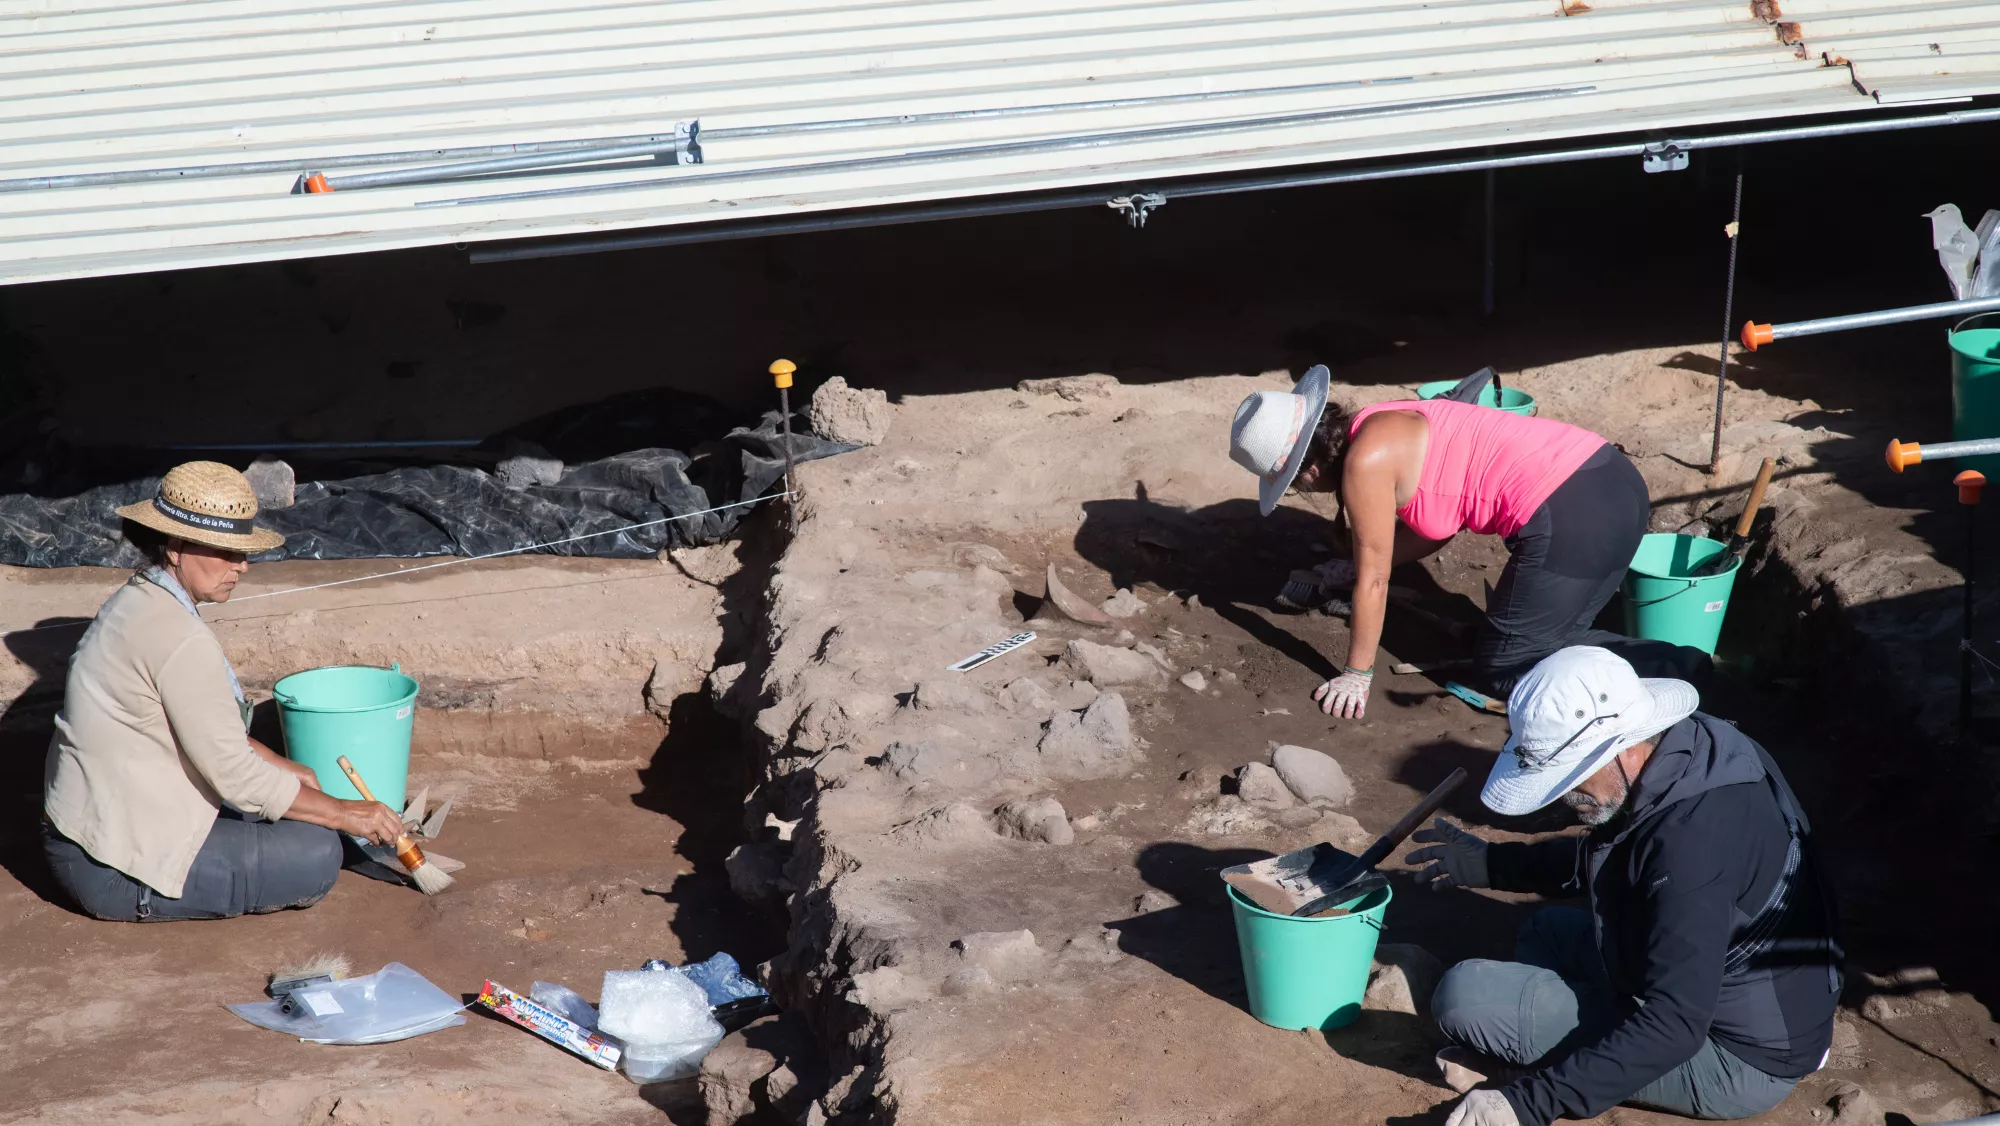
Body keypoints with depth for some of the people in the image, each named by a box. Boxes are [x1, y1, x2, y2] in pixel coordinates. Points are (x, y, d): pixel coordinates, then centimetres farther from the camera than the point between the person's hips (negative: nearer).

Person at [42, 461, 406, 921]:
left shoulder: (134, 601, 7)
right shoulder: (179, 638, -24)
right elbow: (236, 775, -20)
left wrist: (290, 772, 14)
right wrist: (342, 812, -11)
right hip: (118, 871, -10)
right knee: (316, 854, -11)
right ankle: (150, 902, -3)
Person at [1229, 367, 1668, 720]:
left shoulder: (1365, 461, -8)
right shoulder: (1383, 428, 19)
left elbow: (1374, 578, -1)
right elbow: (1436, 522, 30)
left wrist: (1356, 675, 10)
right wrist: (1352, 570, 36)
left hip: (1570, 516, -10)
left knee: (1502, 669, 3)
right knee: (1549, 638, 21)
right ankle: (1673, 662, 6)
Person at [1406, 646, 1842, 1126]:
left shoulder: (1693, 838, -33)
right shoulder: (1688, 745, -3)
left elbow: (1672, 1026, -32)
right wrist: (1490, 864, 16)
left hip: (1737, 1062, -10)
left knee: (1466, 997, -18)